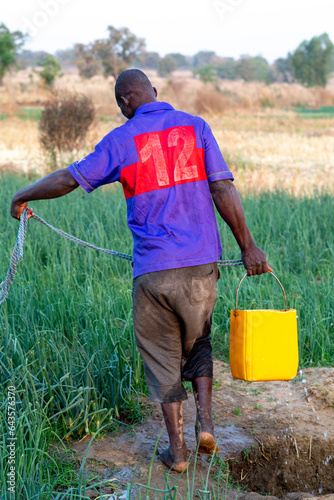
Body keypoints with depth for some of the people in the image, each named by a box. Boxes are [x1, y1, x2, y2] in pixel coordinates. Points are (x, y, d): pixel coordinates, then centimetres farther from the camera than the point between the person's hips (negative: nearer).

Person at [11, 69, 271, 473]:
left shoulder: (122, 140, -1)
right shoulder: (195, 127, 3)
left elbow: (68, 179, 3)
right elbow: (223, 191, -4)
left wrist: (23, 197, 19)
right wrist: (247, 246, 0)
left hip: (152, 269, -2)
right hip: (201, 263, 2)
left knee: (163, 356, 12)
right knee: (197, 342, 24)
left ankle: (176, 450, 16)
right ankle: (204, 421, 7)